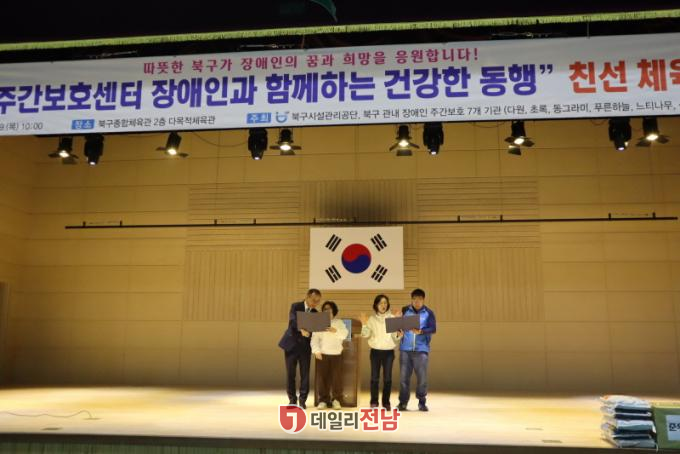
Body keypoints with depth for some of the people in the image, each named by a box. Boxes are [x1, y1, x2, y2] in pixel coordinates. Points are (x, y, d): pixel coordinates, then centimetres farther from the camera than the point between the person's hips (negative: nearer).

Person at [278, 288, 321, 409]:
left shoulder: (315, 313, 7)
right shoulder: (295, 306, -5)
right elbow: (293, 320, -23)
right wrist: (301, 330, -42)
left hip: (305, 346, 3)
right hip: (292, 344, -2)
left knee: (305, 374, 0)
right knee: (290, 374, 2)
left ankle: (303, 400, 12)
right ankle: (292, 399, 16)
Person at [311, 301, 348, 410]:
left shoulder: (339, 322, 11)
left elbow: (344, 334, -6)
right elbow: (314, 339, 0)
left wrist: (335, 331, -24)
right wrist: (316, 351, -15)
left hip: (336, 354, 0)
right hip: (322, 354, 0)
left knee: (337, 377, -3)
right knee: (322, 377, -2)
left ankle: (336, 400, 7)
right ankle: (323, 400, 5)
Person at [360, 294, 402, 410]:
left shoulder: (392, 318, 3)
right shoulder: (371, 319, 4)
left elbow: (395, 336, 0)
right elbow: (365, 335, -2)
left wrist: (398, 335, -22)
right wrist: (364, 324, -17)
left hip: (389, 351, 0)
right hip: (375, 351, 0)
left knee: (387, 378, 2)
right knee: (374, 377, 2)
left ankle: (386, 402, 13)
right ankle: (374, 402, 12)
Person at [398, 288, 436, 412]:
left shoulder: (428, 313, 2)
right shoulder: (405, 310, 7)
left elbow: (433, 329, -6)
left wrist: (421, 331, -22)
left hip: (421, 349, -1)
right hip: (405, 348, 1)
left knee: (422, 377, 0)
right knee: (404, 376, 2)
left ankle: (422, 402, 12)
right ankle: (403, 402, 12)